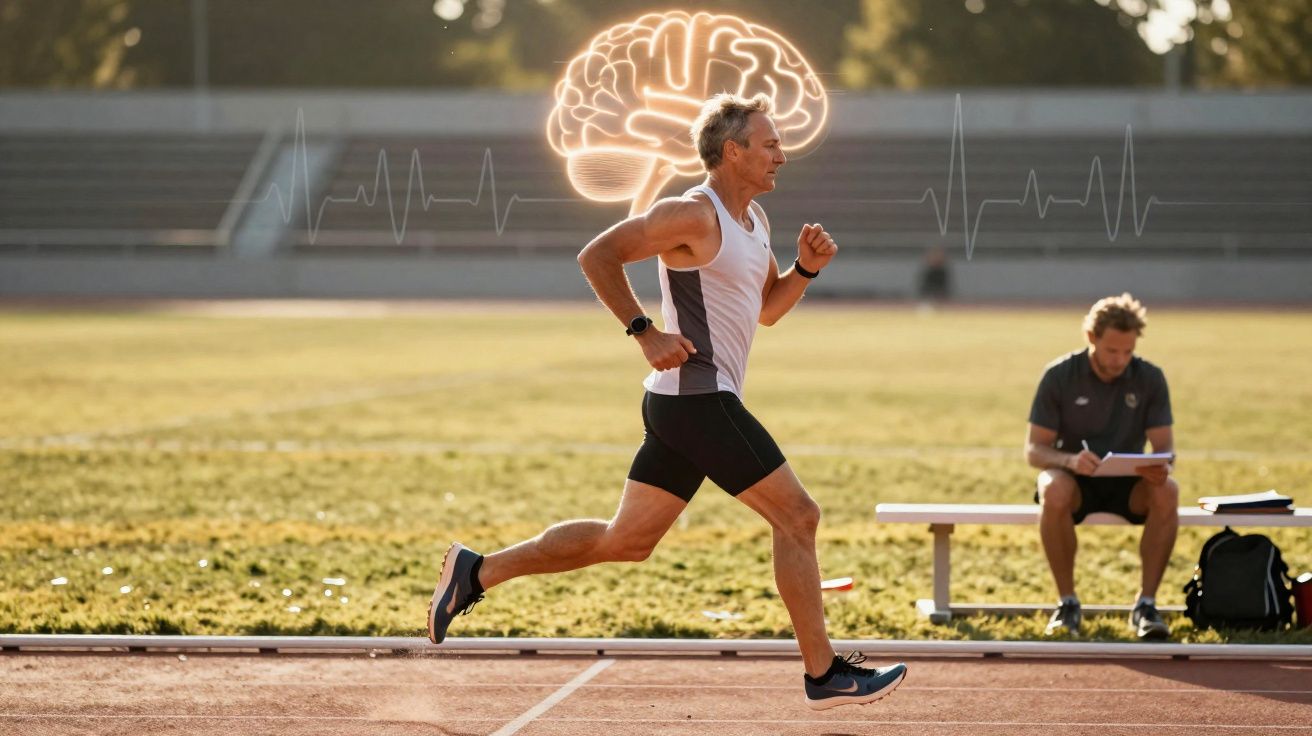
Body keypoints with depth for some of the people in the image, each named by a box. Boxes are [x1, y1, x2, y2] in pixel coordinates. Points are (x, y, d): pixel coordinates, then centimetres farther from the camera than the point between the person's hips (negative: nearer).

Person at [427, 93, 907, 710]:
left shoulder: (754, 220, 16)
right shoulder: (693, 215, -13)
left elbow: (767, 309, 26)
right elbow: (598, 255, -15)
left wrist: (805, 267, 8)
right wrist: (645, 332, -19)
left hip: (684, 407, 10)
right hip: (699, 399, -10)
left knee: (626, 539, 11)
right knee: (797, 517, -6)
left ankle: (477, 571, 14)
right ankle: (825, 674, 1)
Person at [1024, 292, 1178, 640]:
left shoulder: (1150, 378, -3)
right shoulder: (1060, 376, -8)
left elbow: (1164, 446, -4)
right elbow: (1034, 449, -9)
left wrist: (1161, 468, -31)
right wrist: (1069, 460, -32)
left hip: (1127, 483, 2)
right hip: (1075, 479, -2)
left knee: (1167, 492, -32)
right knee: (1054, 492, -38)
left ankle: (1146, 603, -23)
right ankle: (1067, 603, -23)